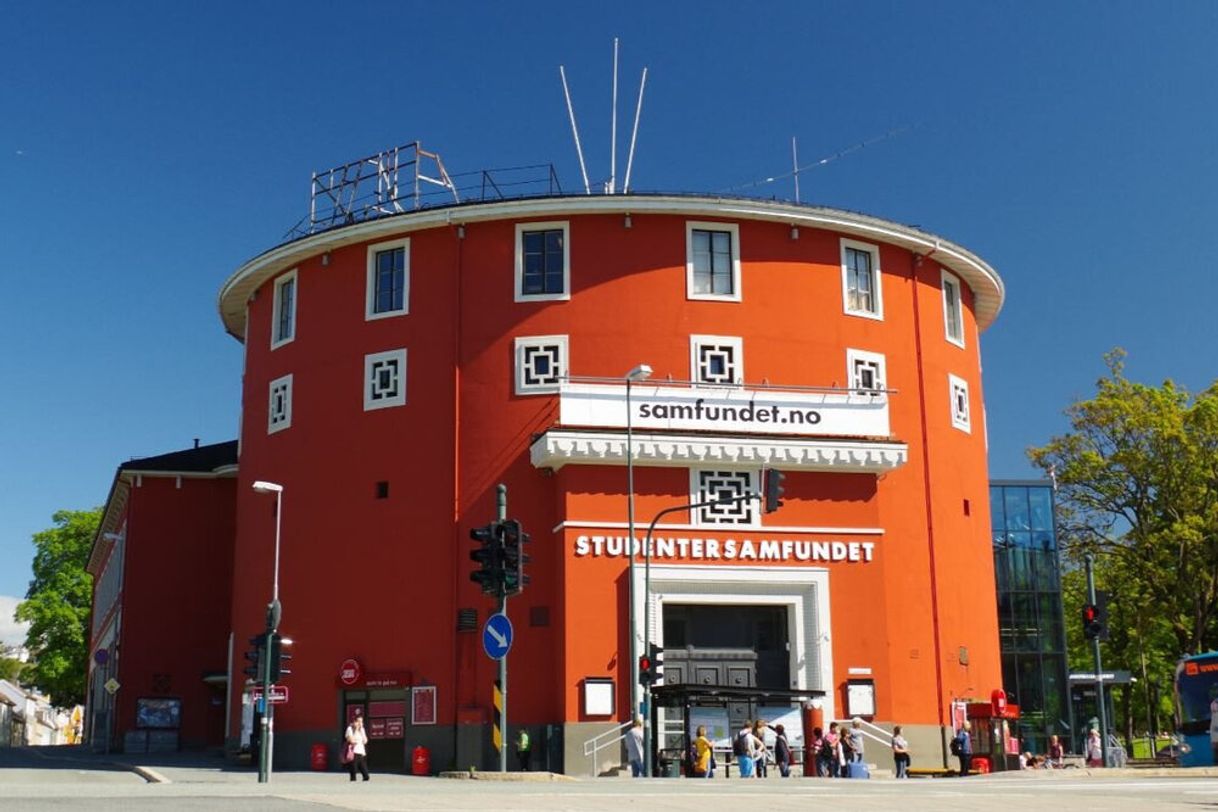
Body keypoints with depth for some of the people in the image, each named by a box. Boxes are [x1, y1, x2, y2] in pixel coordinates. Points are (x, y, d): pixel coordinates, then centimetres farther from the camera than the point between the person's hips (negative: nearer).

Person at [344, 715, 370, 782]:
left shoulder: (362, 729, 15)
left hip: (362, 753, 6)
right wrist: (356, 729, -11)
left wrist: (361, 729, 2)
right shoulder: (350, 728, -4)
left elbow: (365, 741, 6)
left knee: (366, 776, 1)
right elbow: (352, 740, -16)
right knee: (353, 776, -4)